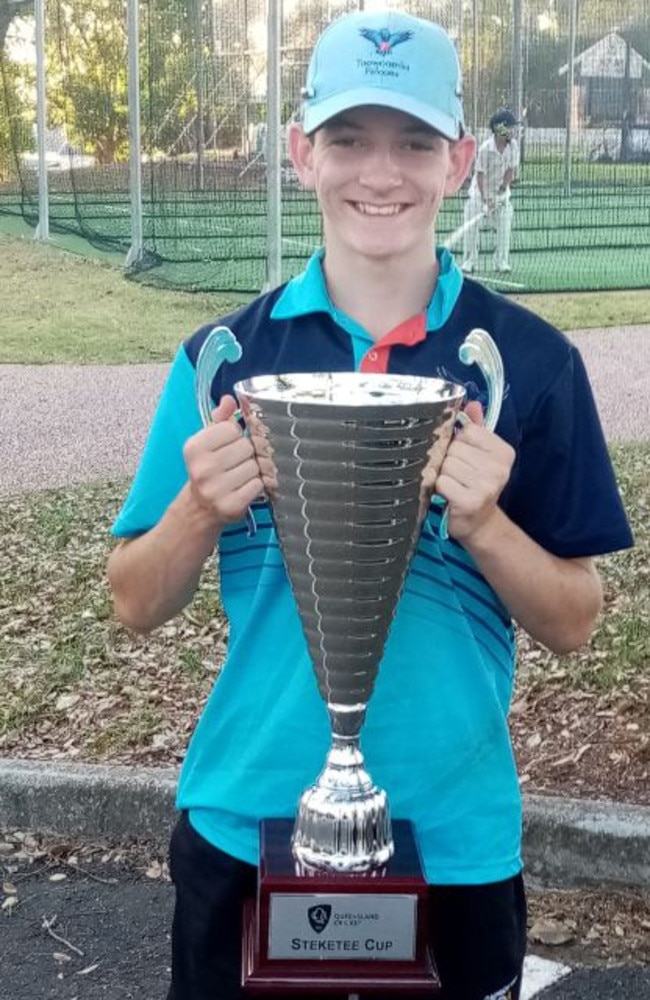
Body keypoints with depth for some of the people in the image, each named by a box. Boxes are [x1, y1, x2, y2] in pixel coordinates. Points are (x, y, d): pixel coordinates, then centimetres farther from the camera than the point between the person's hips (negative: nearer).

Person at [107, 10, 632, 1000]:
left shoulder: (531, 360, -7)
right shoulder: (225, 355, -5)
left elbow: (575, 623, -3)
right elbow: (138, 605, 0)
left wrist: (483, 522, -22)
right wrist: (200, 509, -20)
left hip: (454, 833, 0)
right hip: (244, 819, 1)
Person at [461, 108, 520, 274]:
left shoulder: (513, 145, -9)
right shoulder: (486, 148, -22)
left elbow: (511, 170, -5)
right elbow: (480, 174, -20)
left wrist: (502, 189, -17)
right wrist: (485, 200, -24)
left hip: (501, 193, 4)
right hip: (480, 193, -4)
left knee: (504, 228, -2)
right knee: (471, 227, -6)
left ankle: (502, 262, 7)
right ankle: (469, 262, 5)